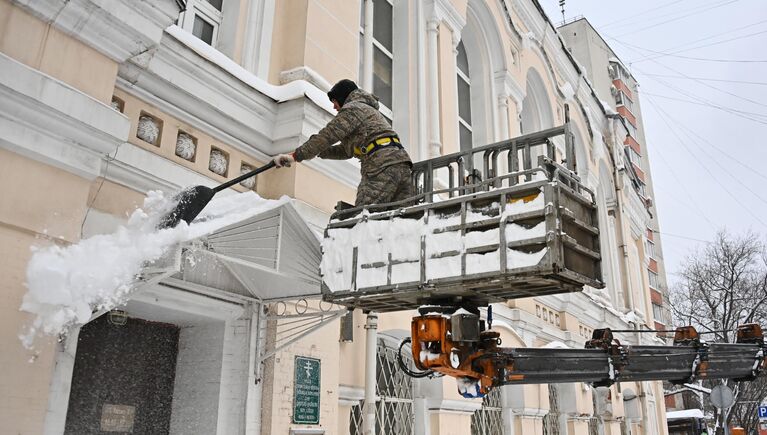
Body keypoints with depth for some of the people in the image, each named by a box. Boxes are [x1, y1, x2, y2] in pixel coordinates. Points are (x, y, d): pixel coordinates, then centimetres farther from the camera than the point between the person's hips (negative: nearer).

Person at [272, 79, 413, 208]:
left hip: (383, 166, -9)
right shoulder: (369, 110, 36)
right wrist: (317, 152, 32)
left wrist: (296, 155, -2)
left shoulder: (352, 108, 6)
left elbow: (327, 136, -5)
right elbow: (346, 150, 36)